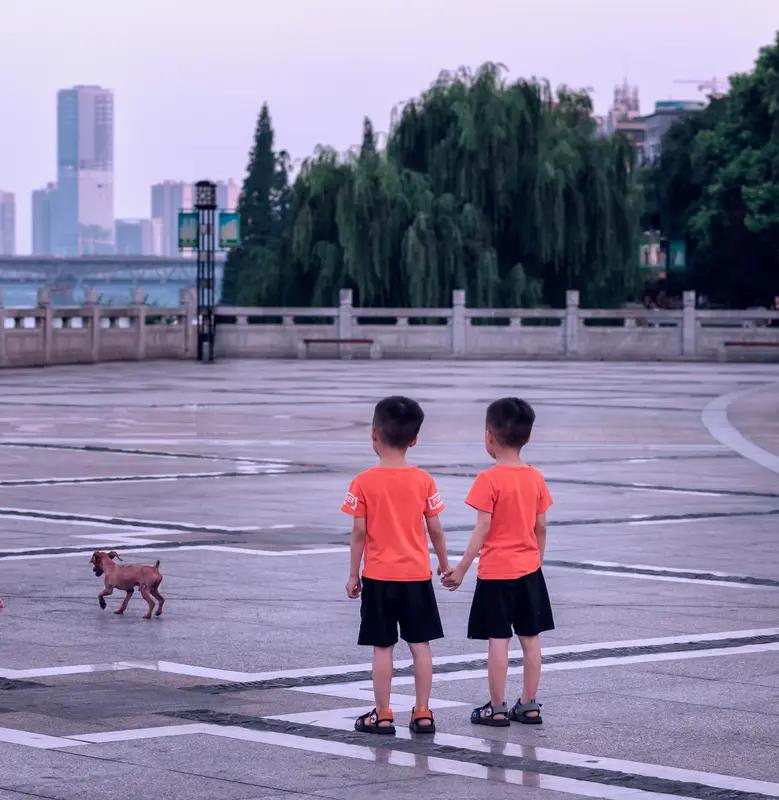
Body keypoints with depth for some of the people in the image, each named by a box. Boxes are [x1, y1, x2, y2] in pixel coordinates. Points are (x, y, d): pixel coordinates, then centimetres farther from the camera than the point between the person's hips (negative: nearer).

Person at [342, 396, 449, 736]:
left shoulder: (363, 482, -9)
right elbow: (435, 529, 1)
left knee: (382, 647, 3)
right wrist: (444, 564, 15)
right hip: (417, 574, 2)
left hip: (378, 577, -2)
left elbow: (359, 532, -8)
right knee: (420, 645, 8)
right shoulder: (423, 480, -3)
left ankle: (383, 716, 6)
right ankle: (423, 713, 10)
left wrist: (353, 574, 1)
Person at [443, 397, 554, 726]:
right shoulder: (535, 478, 3)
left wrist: (461, 569, -10)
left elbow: (483, 529, -16)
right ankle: (529, 705, 15)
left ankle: (497, 708, 2)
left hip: (496, 573, -6)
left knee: (498, 640, -1)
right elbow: (541, 527, 7)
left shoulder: (488, 480, -14)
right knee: (531, 638, 9)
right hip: (529, 571, 6)